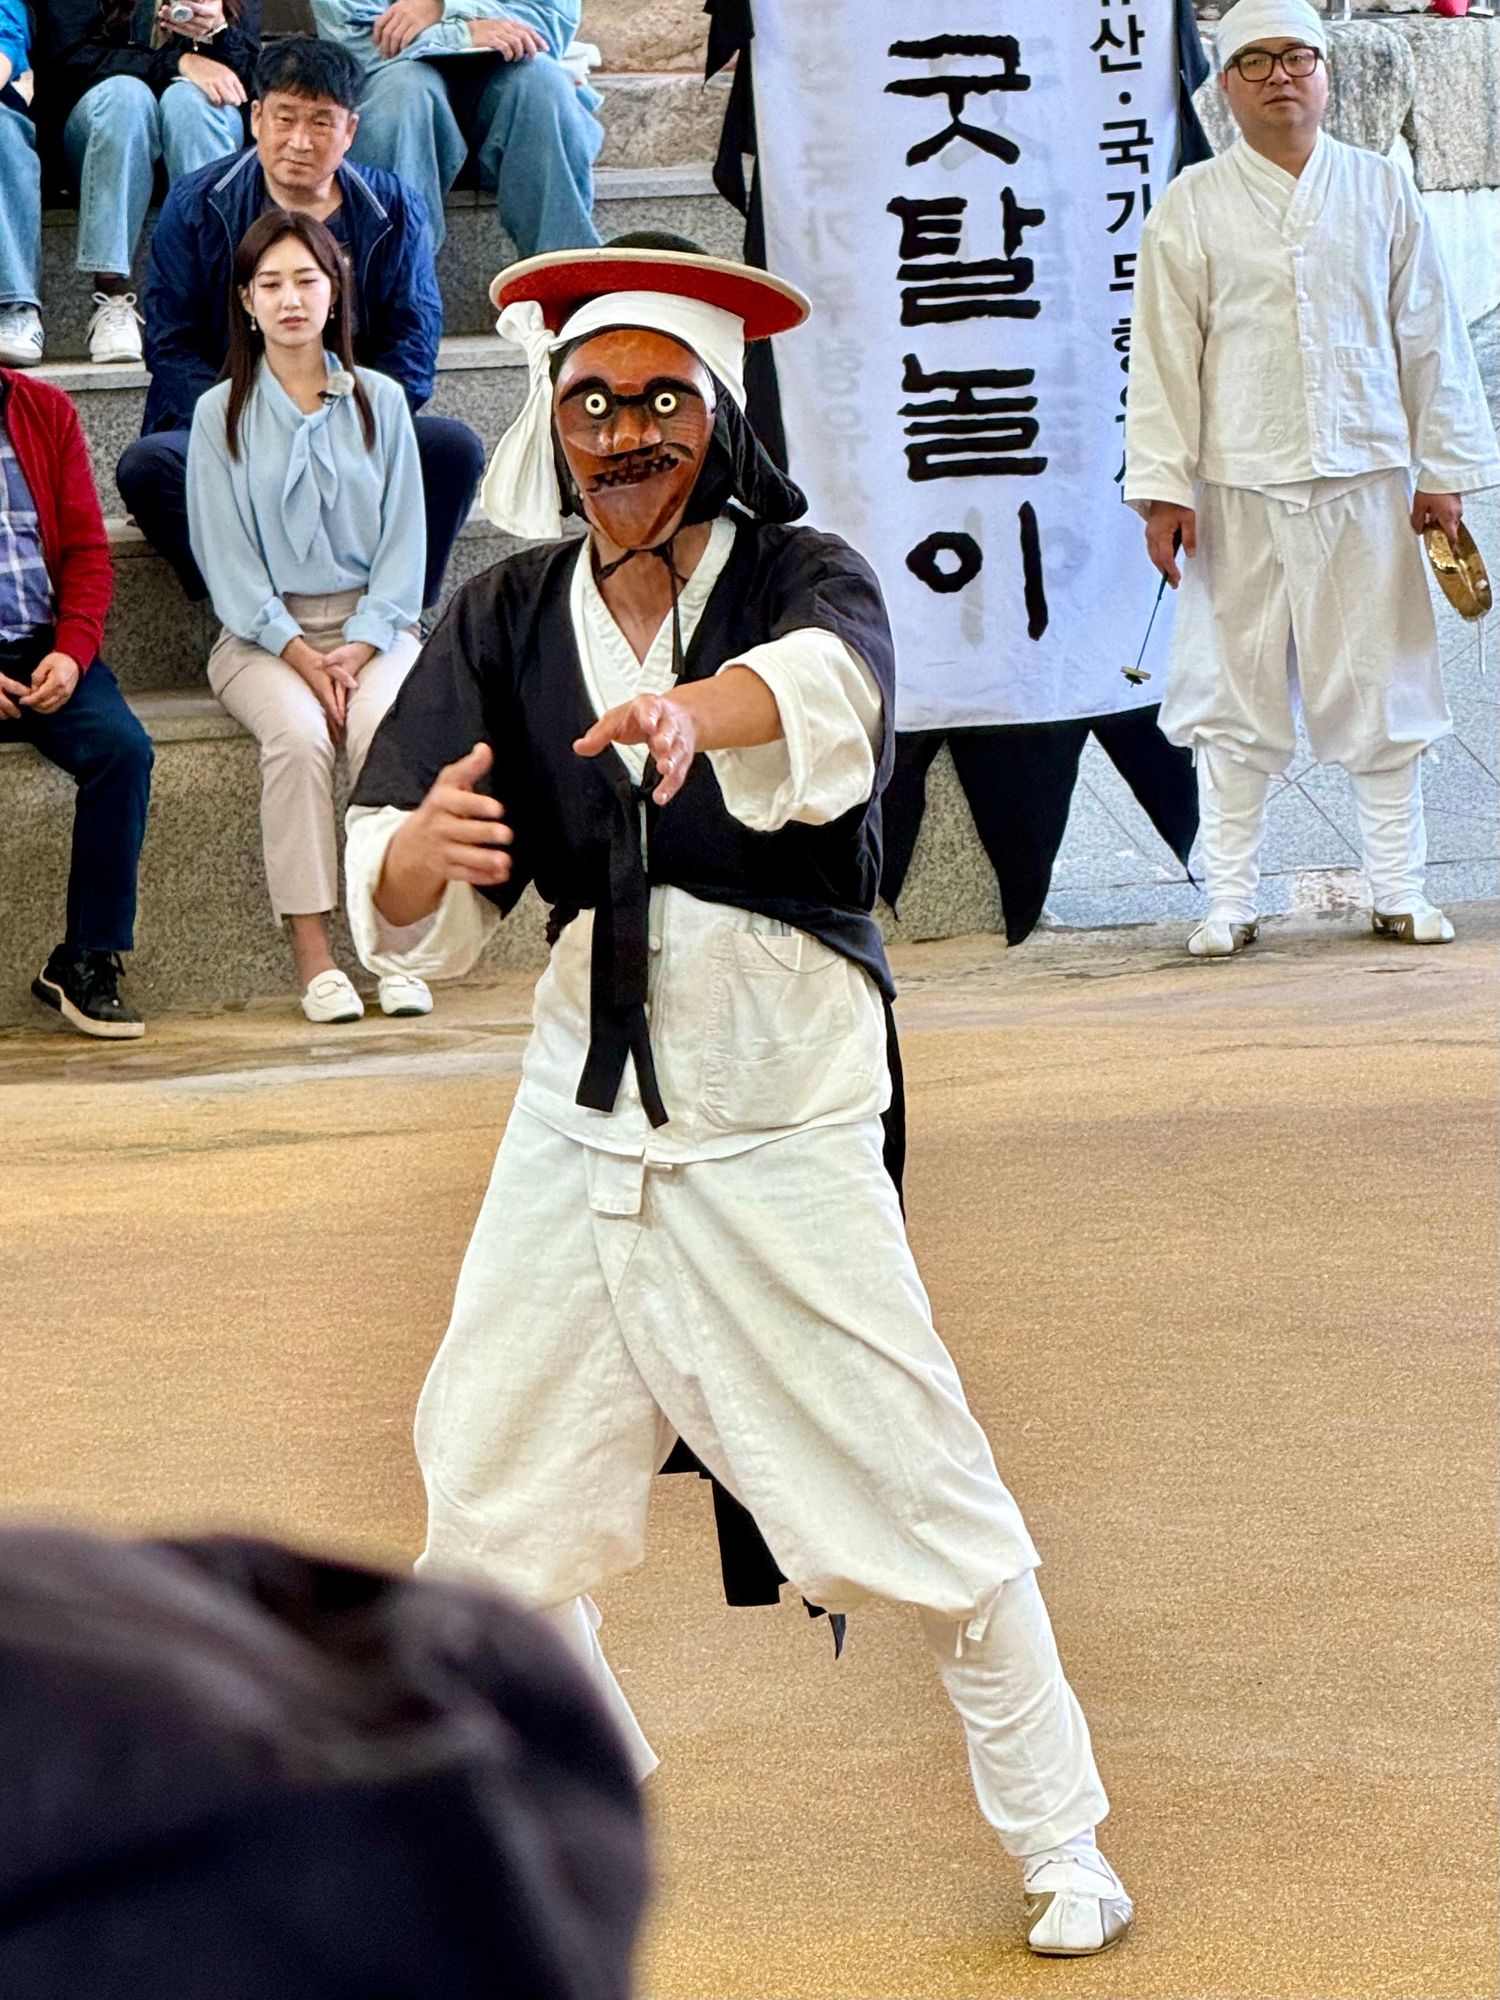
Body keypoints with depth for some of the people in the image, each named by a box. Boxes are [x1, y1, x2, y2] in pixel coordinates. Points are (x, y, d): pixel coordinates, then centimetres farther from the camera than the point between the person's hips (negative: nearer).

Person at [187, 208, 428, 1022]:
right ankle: (312, 955, -30)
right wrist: (299, 654, -13)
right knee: (298, 732, -32)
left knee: (383, 725, -31)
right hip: (261, 632, -1)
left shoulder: (379, 402, 8)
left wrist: (360, 647, -9)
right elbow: (226, 556, -1)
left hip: (372, 625, 1)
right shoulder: (221, 414, 4)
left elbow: (403, 538, 5)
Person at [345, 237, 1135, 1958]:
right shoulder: (507, 621, 2)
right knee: (492, 1488, 10)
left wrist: (697, 708, -58)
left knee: (918, 1492, -4)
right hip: (579, 1120, 4)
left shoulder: (805, 579, -9)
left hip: (784, 1124, -4)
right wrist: (420, 855, -31)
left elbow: (826, 687, -36)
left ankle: (1058, 1842, 14)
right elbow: (404, 916, -6)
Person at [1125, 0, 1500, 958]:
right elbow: (1164, 352, 3)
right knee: (1233, 696, 0)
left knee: (1381, 688, 3)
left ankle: (1400, 888, 11)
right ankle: (1230, 900, 7)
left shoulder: (1381, 191, 8)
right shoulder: (1192, 207, 5)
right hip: (1238, 485, -1)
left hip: (1362, 478, 1)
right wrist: (1163, 485, -3)